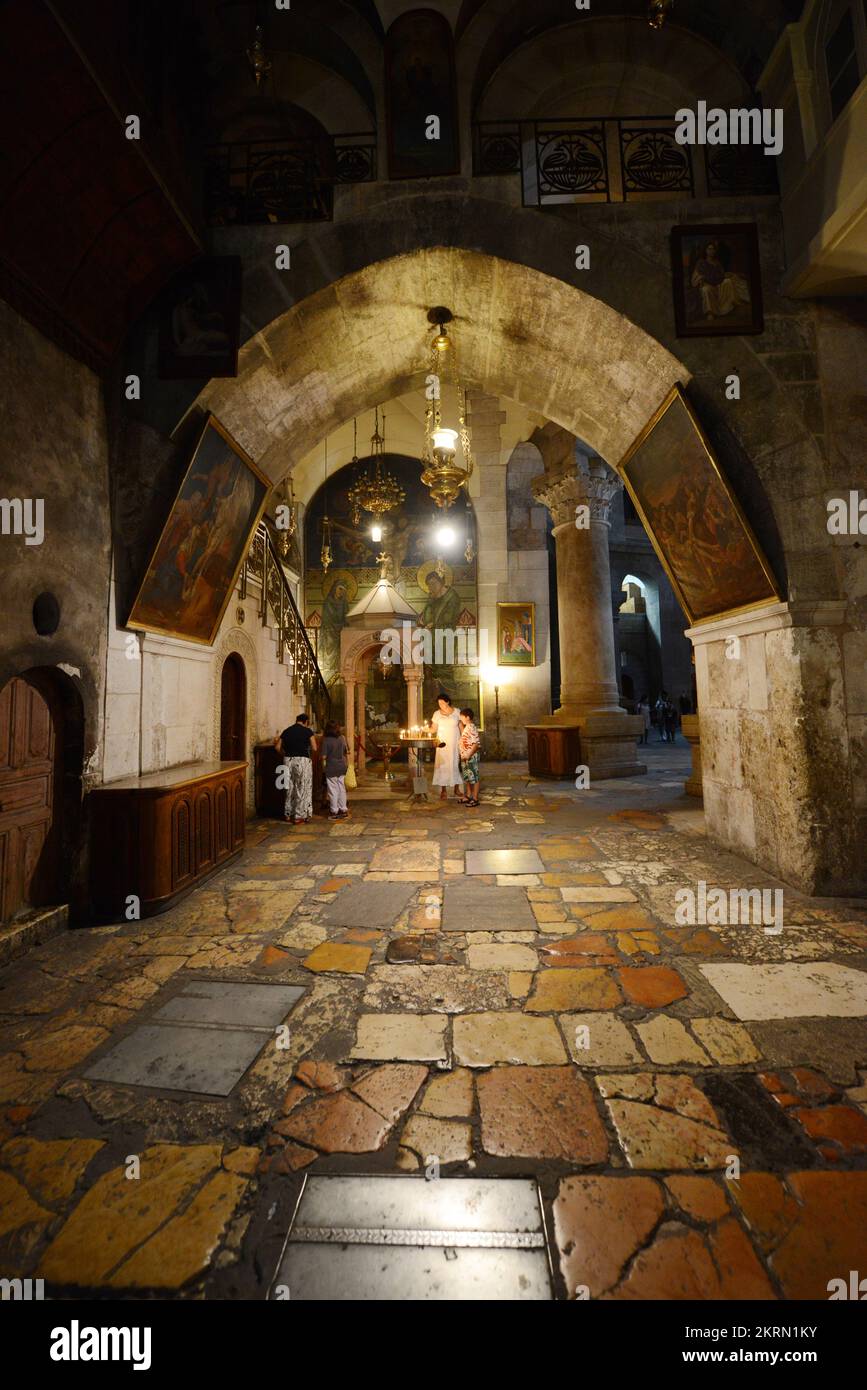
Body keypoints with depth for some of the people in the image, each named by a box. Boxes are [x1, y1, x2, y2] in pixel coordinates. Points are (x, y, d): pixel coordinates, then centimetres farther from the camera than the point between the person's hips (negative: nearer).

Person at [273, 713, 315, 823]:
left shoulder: (286, 731, 10)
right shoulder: (307, 731, -2)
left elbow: (278, 747, 9)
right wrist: (312, 758, 13)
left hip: (288, 760, 5)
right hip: (302, 760, -5)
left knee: (290, 788, 16)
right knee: (302, 789, 4)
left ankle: (288, 814, 23)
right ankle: (298, 816, 6)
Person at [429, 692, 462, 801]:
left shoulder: (456, 712, 2)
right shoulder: (437, 714, 3)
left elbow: (461, 727, 5)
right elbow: (434, 729, 3)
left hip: (455, 743, 0)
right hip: (442, 743, 0)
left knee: (456, 763, 3)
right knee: (442, 764, -3)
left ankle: (457, 788, 16)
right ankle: (444, 790, 3)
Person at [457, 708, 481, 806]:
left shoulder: (471, 727, -18)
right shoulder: (466, 727, 11)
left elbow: (476, 743, -24)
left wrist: (468, 755, -26)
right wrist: (461, 725, 20)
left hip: (471, 756, -10)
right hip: (465, 757, 10)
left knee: (474, 777, -2)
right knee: (467, 777, 18)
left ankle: (475, 799, 5)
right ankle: (468, 796, 30)